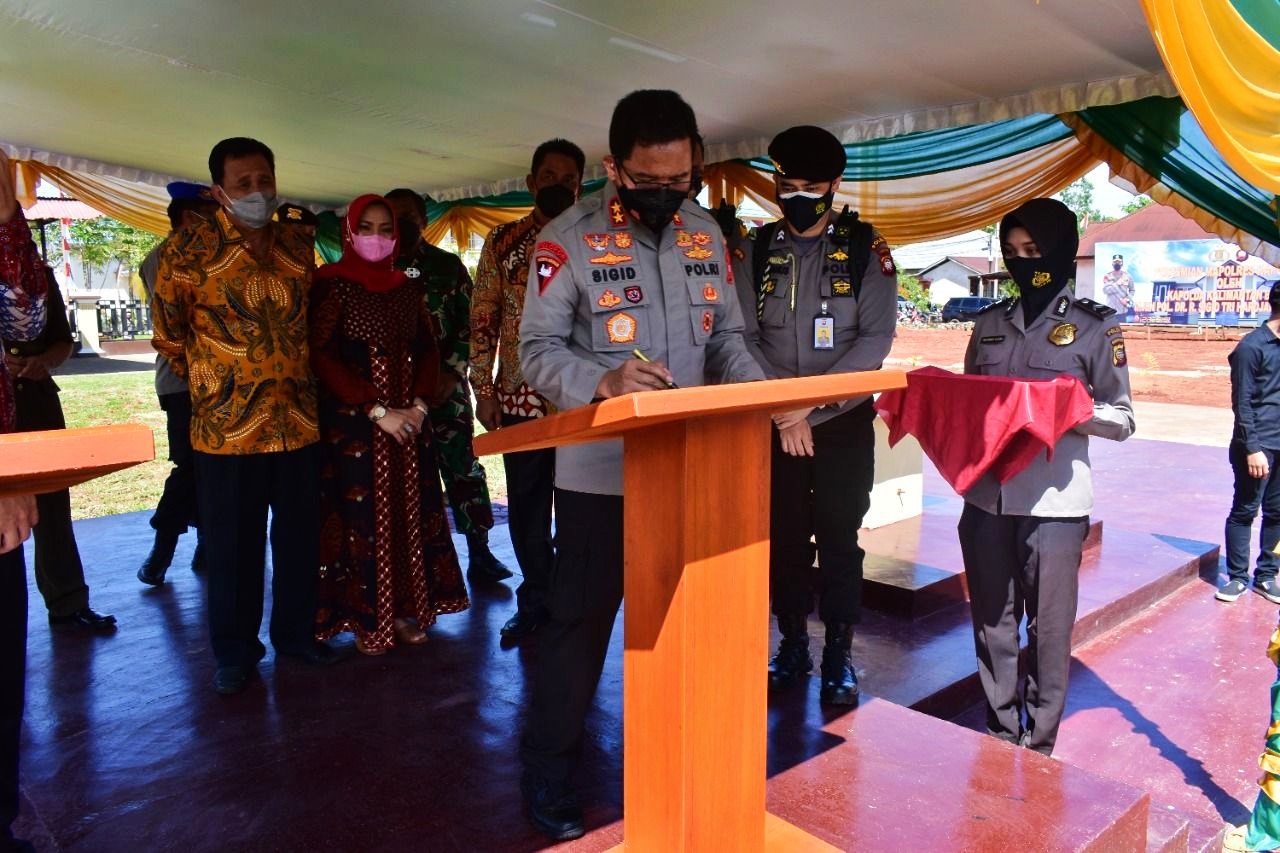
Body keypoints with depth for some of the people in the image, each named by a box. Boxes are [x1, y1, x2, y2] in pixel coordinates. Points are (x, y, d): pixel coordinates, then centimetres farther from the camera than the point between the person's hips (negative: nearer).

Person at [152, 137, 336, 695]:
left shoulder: (297, 248, 8)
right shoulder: (190, 249, -5)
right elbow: (168, 335, 3)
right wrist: (212, 386, 7)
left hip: (298, 419, 4)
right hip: (226, 425, -3)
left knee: (300, 536, 11)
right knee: (233, 544, 6)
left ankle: (296, 632, 29)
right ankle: (235, 652, 23)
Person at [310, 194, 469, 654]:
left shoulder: (408, 288, 11)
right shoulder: (333, 285, -3)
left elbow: (427, 351, 13)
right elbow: (323, 357, -11)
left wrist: (418, 404, -4)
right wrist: (377, 411, -15)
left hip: (408, 420, 5)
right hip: (353, 423, -5)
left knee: (410, 512, 6)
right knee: (362, 516, -2)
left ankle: (405, 610, 17)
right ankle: (367, 620, 10)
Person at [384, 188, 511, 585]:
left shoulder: (449, 265, 8)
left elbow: (467, 324, 3)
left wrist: (452, 375, -8)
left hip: (446, 384, 0)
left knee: (462, 464, -2)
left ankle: (480, 554, 4)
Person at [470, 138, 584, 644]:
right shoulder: (503, 242, 8)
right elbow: (483, 320, 7)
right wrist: (483, 389, 1)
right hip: (520, 398, 2)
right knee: (526, 505, 9)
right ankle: (536, 601, 25)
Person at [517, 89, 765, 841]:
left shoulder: (706, 233, 7)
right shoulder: (569, 240, -8)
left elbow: (727, 339, 10)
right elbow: (539, 353, -11)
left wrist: (763, 396, -9)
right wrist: (603, 381, -30)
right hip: (600, 469, -4)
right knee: (581, 616, 5)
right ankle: (549, 768, 24)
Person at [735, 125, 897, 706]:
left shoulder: (865, 249, -1)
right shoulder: (758, 251, 5)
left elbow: (875, 338, -9)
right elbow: (744, 336, -2)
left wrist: (811, 401, -18)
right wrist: (781, 408, -14)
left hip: (843, 420, -2)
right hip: (774, 423, 2)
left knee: (839, 539, 2)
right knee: (782, 536, 7)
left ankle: (839, 657, 15)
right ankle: (792, 646, 22)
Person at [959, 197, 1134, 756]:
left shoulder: (1095, 327, 3)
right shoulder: (991, 322, 14)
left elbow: (1122, 421, 1)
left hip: (1053, 502, -3)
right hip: (986, 496, 4)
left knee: (1048, 627, 3)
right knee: (991, 622, 11)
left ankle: (1039, 743, 19)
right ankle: (999, 735, 26)